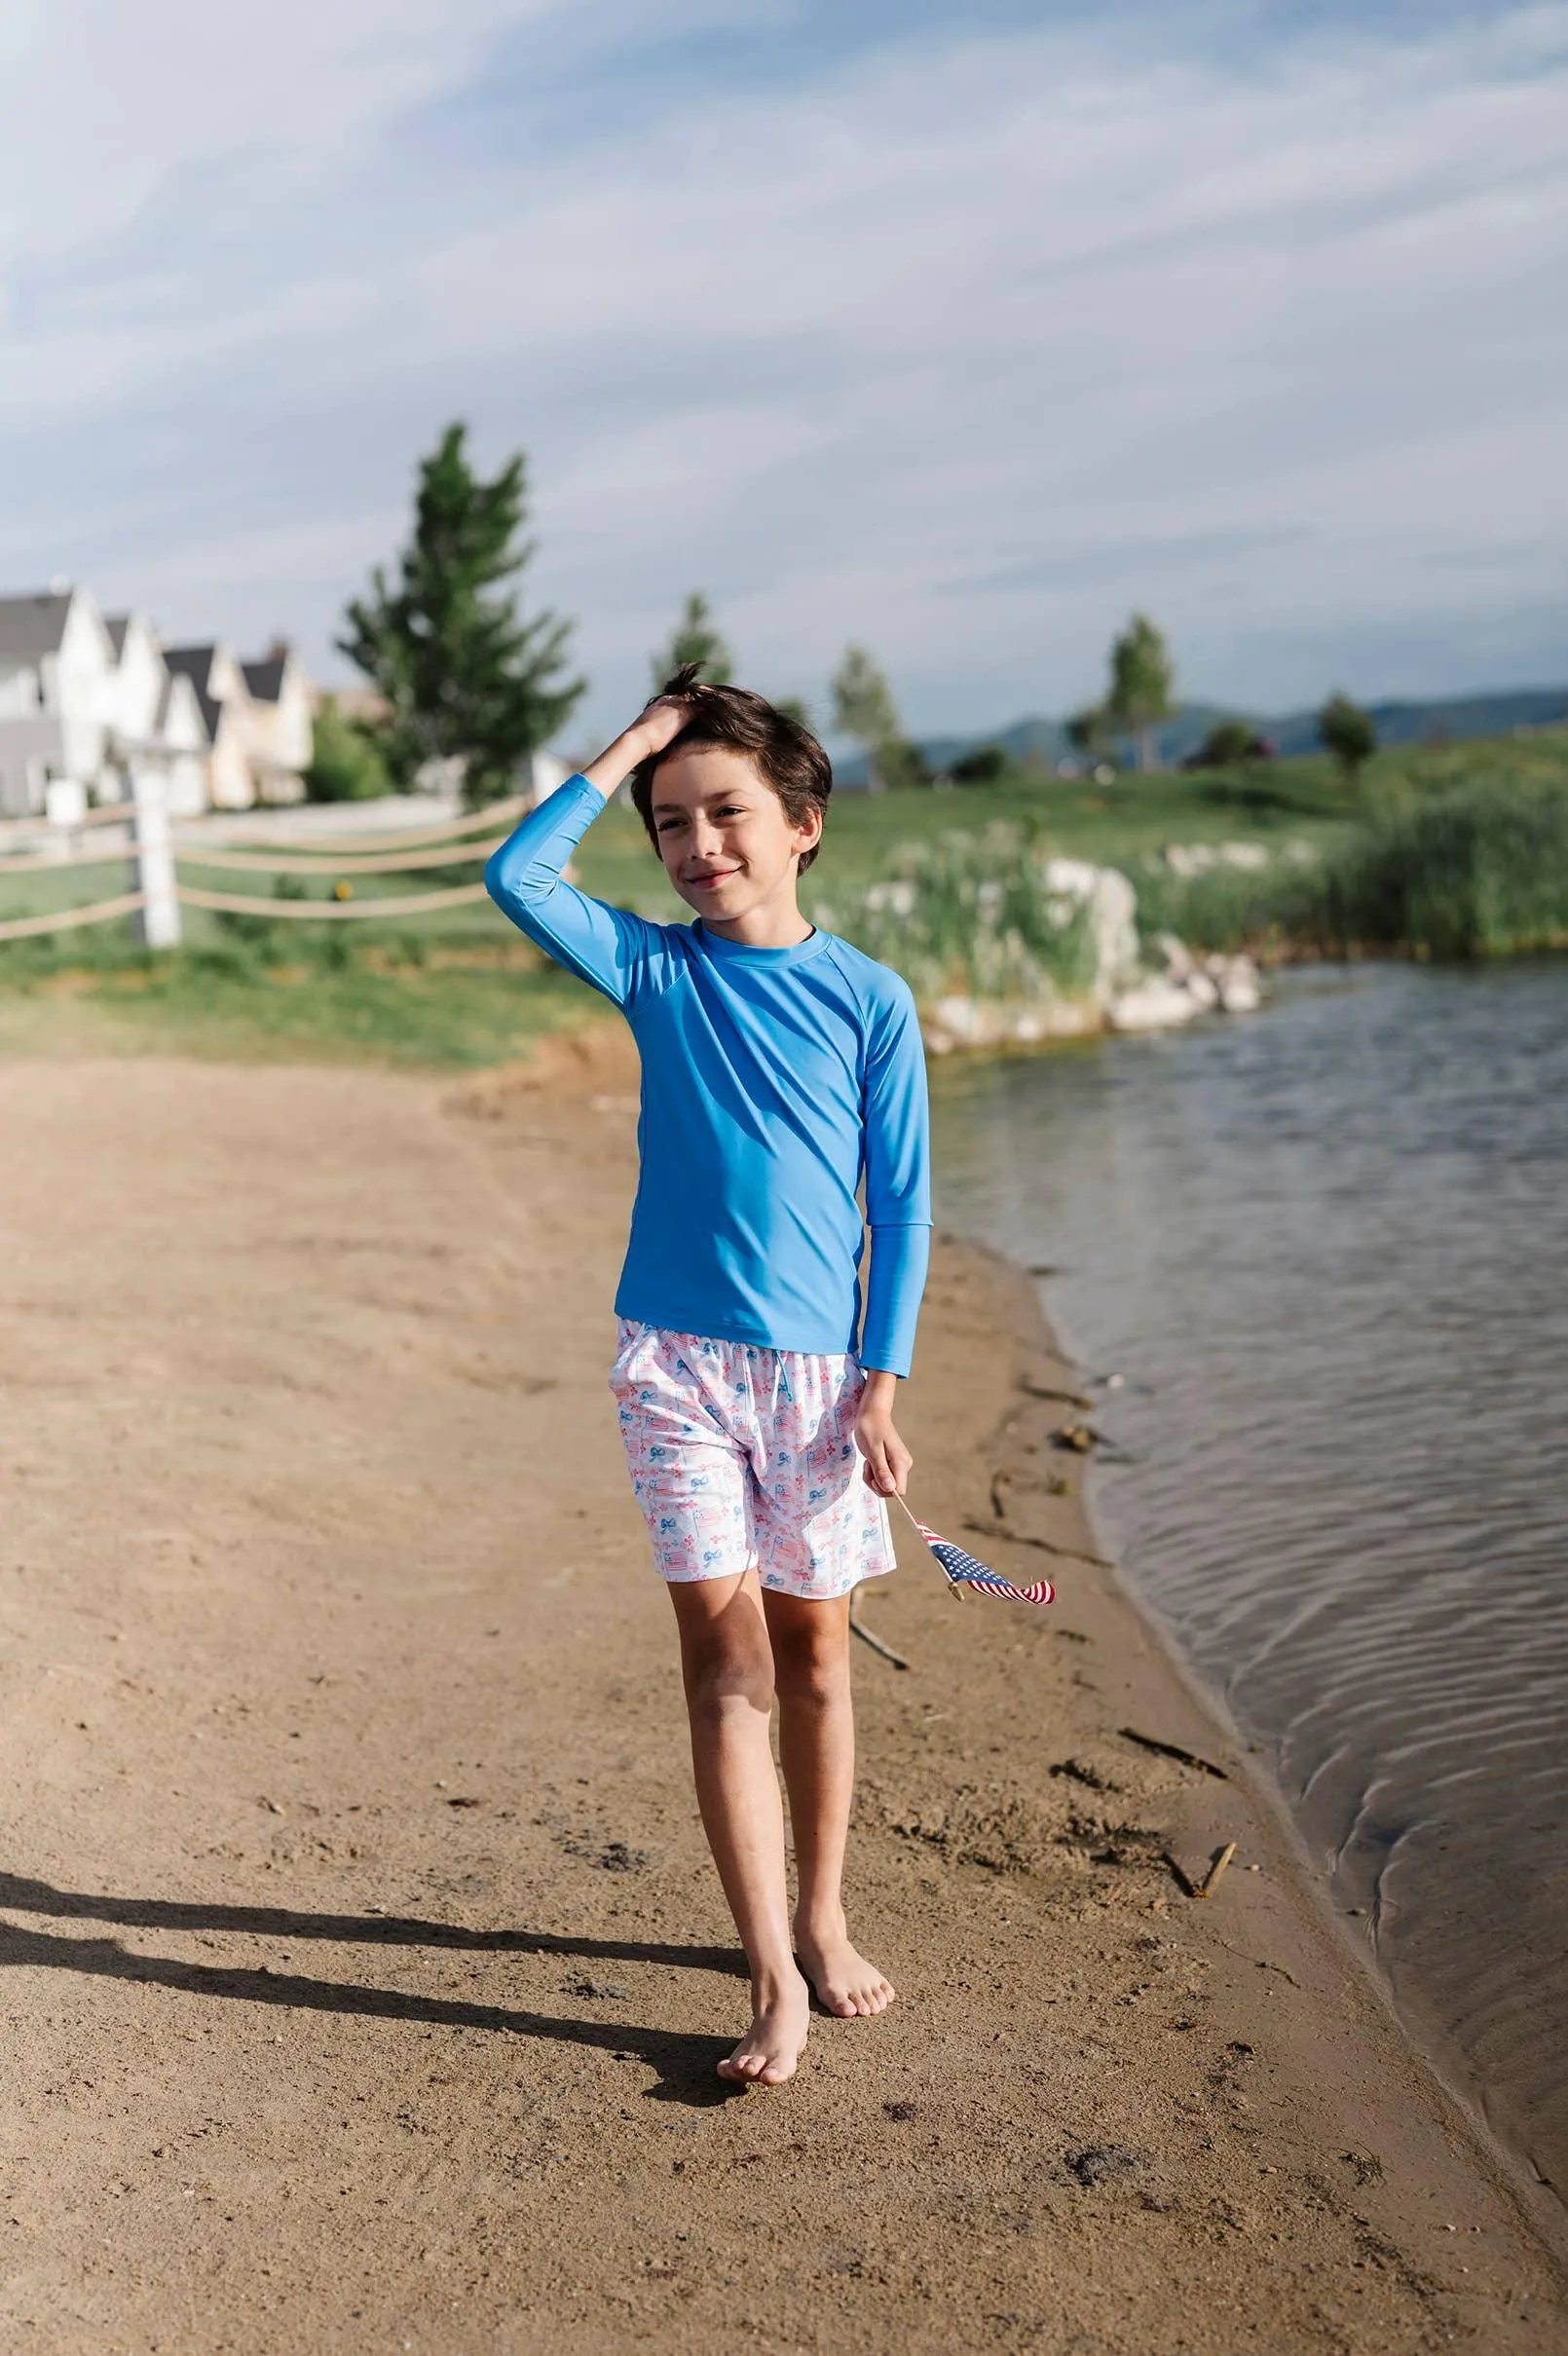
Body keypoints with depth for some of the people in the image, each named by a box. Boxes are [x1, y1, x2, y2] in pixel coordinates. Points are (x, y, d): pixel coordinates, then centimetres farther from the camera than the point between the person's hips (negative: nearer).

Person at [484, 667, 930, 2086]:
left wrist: (882, 1387, -4)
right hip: (676, 1357, 0)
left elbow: (901, 1208, 1)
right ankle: (775, 1980, 0)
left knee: (815, 1650, 10)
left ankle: (823, 1920, 28)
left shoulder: (869, 998, 1)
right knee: (724, 1652, -4)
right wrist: (635, 744, -3)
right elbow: (518, 876, -8)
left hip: (816, 1367, 0)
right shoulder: (655, 970, 5)